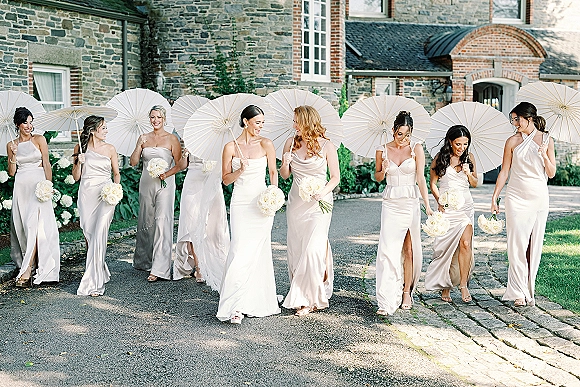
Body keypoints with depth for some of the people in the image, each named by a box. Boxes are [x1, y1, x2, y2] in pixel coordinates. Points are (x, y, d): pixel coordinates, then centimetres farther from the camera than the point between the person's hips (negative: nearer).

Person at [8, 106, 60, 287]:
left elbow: (46, 165, 0)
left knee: (34, 225, -16)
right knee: (22, 226, 3)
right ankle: (26, 264, 15)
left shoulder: (39, 140, 3)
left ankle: (27, 271, -20)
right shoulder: (11, 145, 11)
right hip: (21, 187, 4)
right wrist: (13, 156, -6)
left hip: (38, 185, -4)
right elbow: (11, 172, 10)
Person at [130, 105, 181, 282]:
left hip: (164, 184, -4)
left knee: (162, 222, -12)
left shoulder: (171, 139, 0)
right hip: (146, 184, 4)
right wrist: (139, 145, -9)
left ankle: (159, 268, -14)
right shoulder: (144, 138, 10)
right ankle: (144, 260, 28)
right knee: (145, 222, 11)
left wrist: (166, 174, -16)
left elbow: (179, 164, -1)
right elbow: (133, 162, 5)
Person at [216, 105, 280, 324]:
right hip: (240, 204, -1)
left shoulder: (266, 145, 4)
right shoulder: (231, 147, 1)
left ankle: (257, 301, 11)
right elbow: (225, 180, 4)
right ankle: (235, 306, -8)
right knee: (241, 252, -10)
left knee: (257, 252, 2)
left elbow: (273, 172, 13)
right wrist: (241, 170, -13)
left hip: (262, 203, 1)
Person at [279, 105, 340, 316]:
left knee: (312, 249, -12)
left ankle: (308, 298, -1)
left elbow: (335, 177, 0)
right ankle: (300, 295, 18)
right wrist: (285, 164, -10)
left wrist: (322, 192, -17)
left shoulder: (326, 146, -6)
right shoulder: (291, 143, 4)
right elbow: (285, 175, 12)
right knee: (296, 250, 6)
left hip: (318, 204, -4)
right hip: (296, 202, 4)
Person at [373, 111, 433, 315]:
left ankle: (407, 292, 18)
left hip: (411, 202, 0)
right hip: (391, 203, 0)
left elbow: (421, 178, -5)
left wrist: (427, 205, -14)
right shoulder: (382, 150, 4)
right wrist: (383, 170, -7)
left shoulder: (416, 149, 0)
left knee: (409, 249, 4)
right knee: (388, 249, -9)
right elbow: (377, 177, 16)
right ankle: (386, 301, -11)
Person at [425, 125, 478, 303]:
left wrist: (469, 174, -7)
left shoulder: (469, 157, 7)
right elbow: (433, 183, 3)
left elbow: (475, 184, 13)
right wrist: (439, 201, -11)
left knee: (465, 243, -11)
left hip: (465, 204, 2)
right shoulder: (440, 158, -1)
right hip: (447, 206, -2)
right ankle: (445, 285, 14)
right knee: (446, 245, 0)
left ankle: (463, 284, -3)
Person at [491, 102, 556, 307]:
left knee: (535, 244, 3)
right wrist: (494, 197, 3)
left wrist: (545, 157, -13)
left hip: (539, 197, 1)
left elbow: (551, 173, 5)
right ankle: (519, 292, -2)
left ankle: (529, 290, 12)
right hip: (517, 197, -1)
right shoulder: (512, 141, 3)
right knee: (517, 244, -7)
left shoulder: (546, 140, 4)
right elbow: (504, 171, 7)